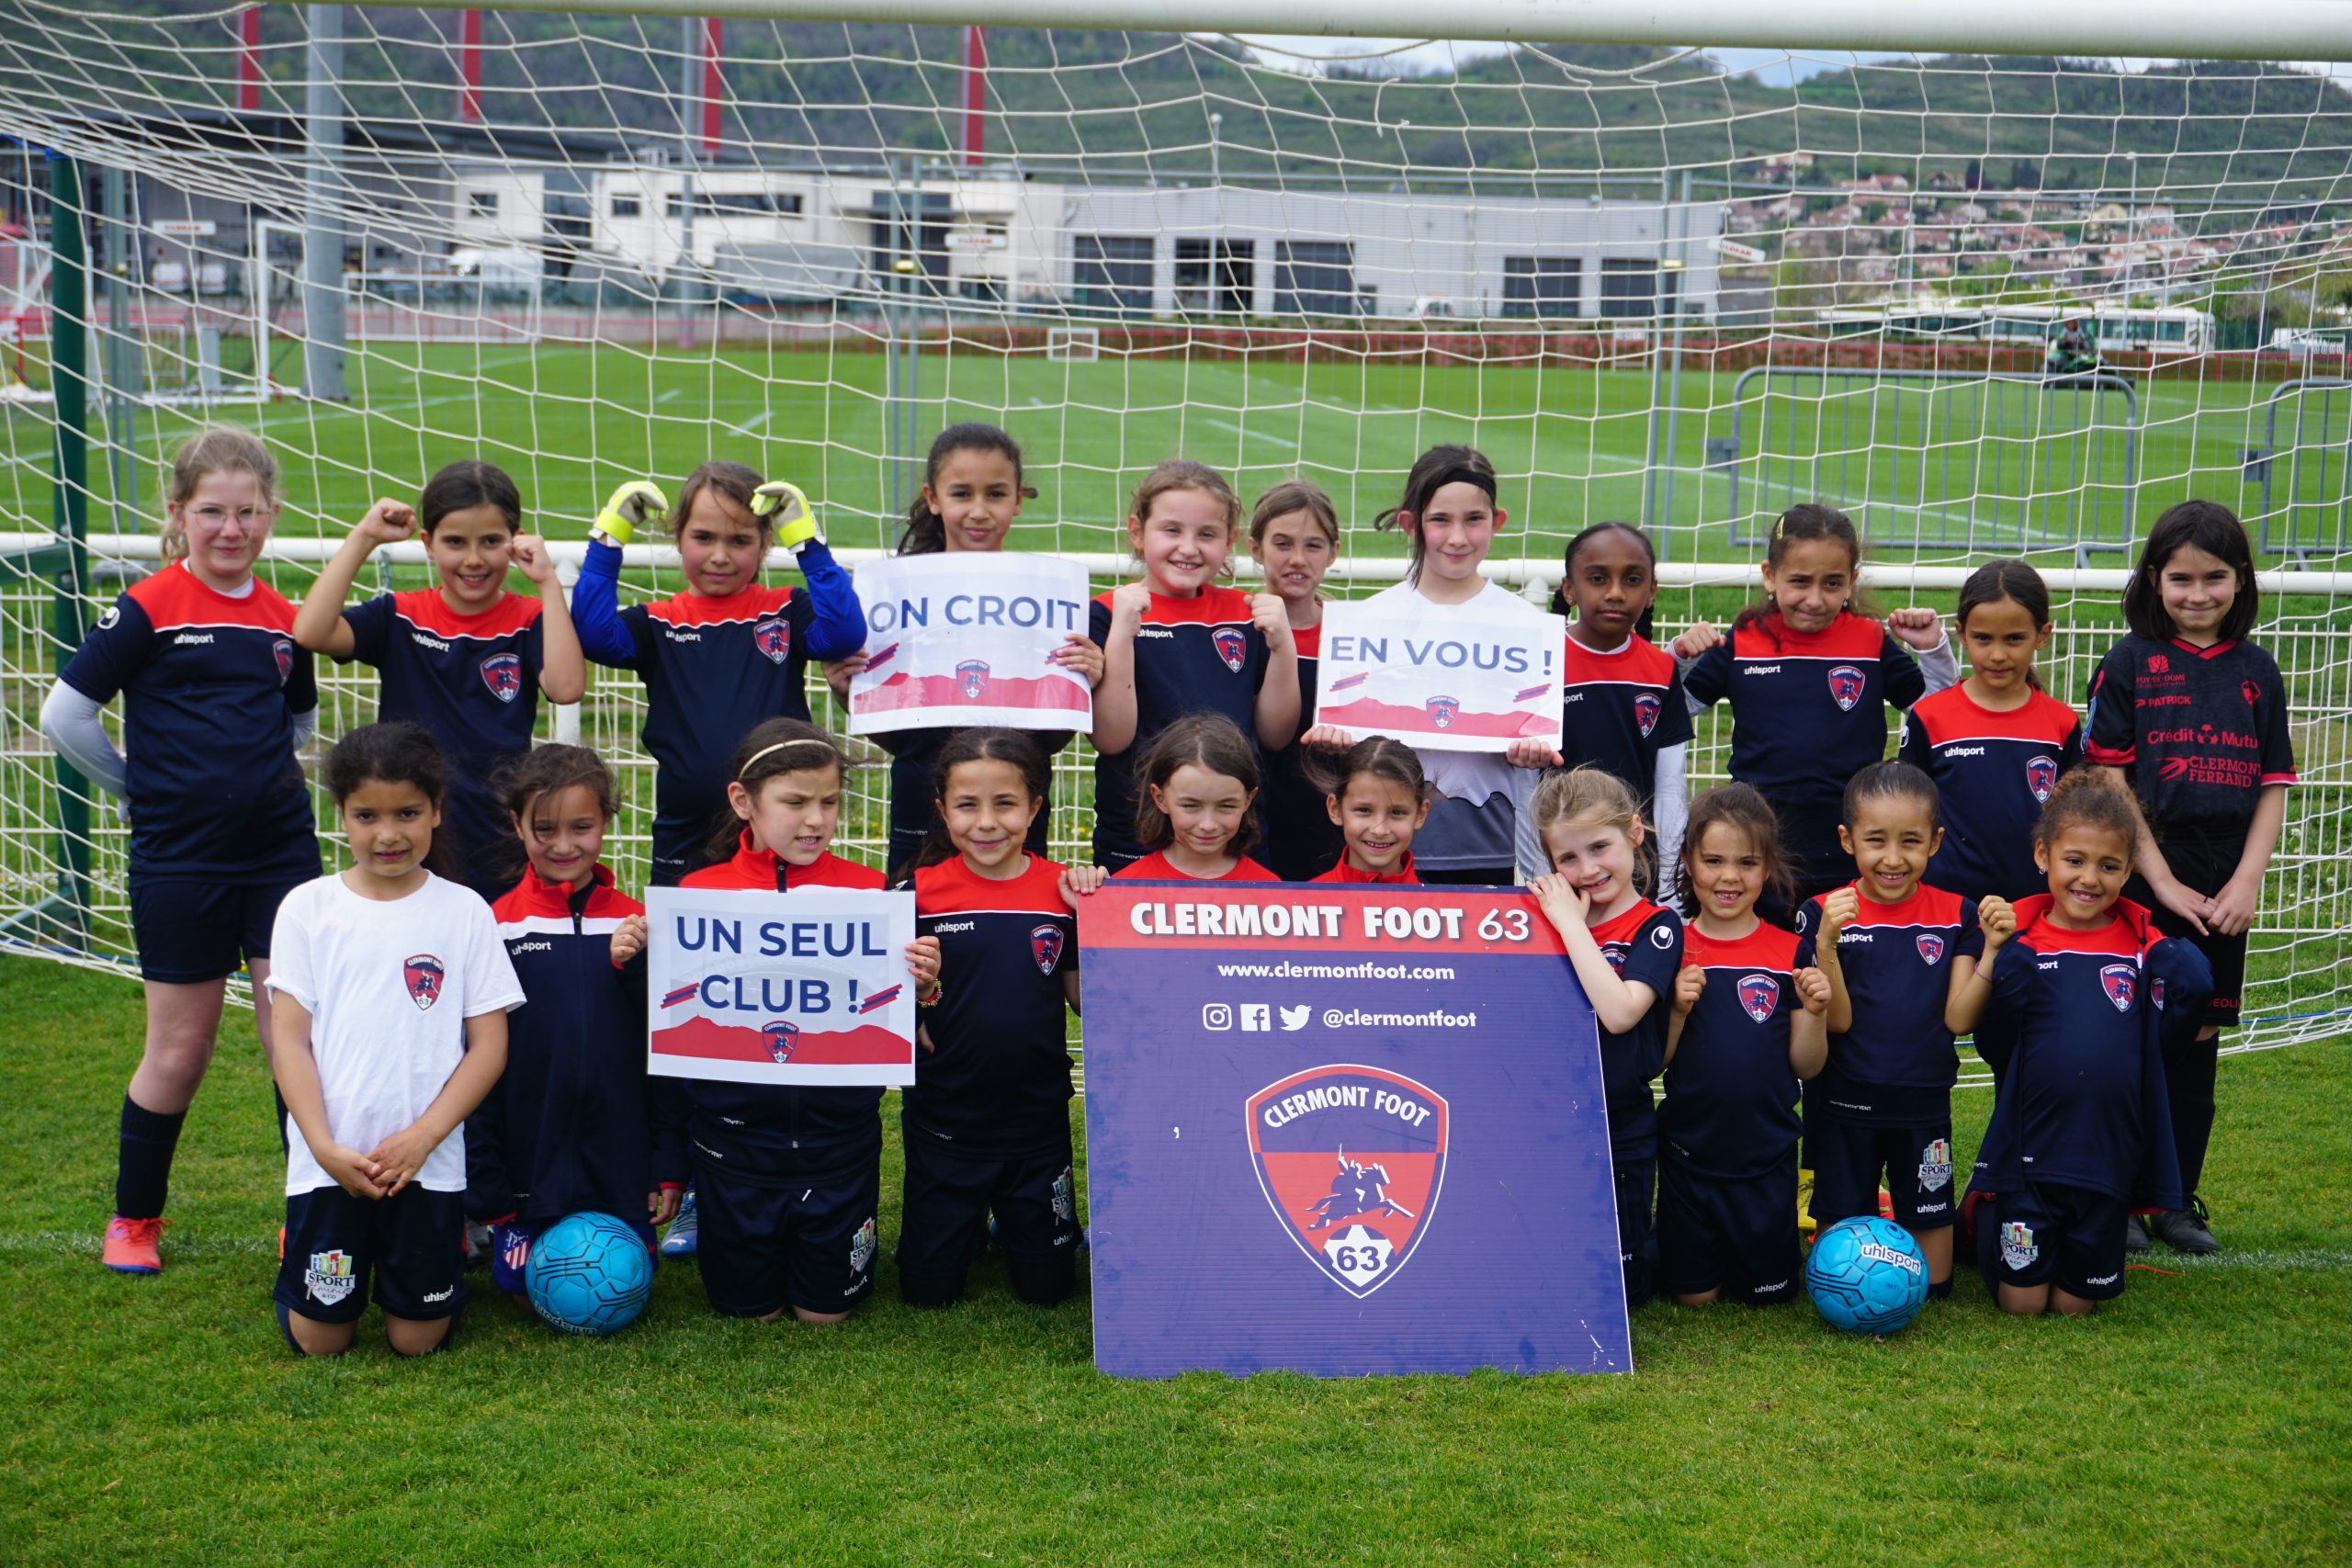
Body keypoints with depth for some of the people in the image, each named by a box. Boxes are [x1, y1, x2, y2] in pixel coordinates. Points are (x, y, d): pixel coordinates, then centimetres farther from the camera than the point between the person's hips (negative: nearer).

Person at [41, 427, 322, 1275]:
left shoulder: (282, 618, 6)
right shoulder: (147, 610, -8)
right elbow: (64, 713, -8)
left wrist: (251, 776, 11)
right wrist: (146, 789, 0)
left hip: (281, 853, 4)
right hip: (179, 862, -4)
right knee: (179, 1050, 5)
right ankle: (133, 1218, 24)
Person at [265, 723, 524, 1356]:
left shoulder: (464, 912, 0)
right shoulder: (308, 908, 1)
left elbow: (489, 1046, -1)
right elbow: (290, 1039, -1)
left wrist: (423, 1137, -12)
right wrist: (325, 1148, -11)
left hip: (428, 1161, 0)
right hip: (329, 1161, 0)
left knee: (417, 1339, 4)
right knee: (320, 1338, 5)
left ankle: (445, 1256, 34)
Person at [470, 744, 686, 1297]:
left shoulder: (635, 924, 1)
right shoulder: (497, 925, -4)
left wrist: (669, 1163, 4)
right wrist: (482, 1180, -2)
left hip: (620, 1164, 1)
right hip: (526, 1164, -1)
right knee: (527, 1286, 1)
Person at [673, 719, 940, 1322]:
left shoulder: (868, 891, -3)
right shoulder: (701, 893, -5)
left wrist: (921, 985, -23)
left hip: (838, 1137, 0)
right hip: (735, 1139, 0)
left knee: (825, 1311, 11)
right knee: (749, 1311, 13)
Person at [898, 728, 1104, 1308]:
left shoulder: (1063, 890, -5)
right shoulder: (923, 891, -9)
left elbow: (1083, 1000, -1)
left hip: (1038, 1122, 1)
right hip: (944, 1122, -1)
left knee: (1046, 1285, 12)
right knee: (928, 1287, 9)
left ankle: (1008, 1220, 41)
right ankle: (971, 1224, 39)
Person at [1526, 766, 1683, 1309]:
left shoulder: (1657, 927, -8)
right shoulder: (1550, 914, 4)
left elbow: (1618, 1010, -26)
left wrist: (1570, 922, -20)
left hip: (1619, 1137, -4)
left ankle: (1657, 1244, 31)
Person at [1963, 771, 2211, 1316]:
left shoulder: (2142, 945, 0)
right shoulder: (2020, 940, -5)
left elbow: (2160, 1037, -7)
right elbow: (1994, 1049, -12)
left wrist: (2187, 980, -17)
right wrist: (1997, 961, -22)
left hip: (2109, 1158, 2)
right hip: (2028, 1154, -2)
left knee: (2074, 1305, 14)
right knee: (2021, 1302, 8)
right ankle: (1982, 1217, 34)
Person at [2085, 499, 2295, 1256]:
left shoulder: (2256, 671, 7)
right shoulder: (2130, 663, -2)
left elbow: (2273, 787, 7)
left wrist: (2247, 882, -4)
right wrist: (2163, 881, -10)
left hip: (2221, 897, 3)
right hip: (2138, 889, -3)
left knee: (2196, 1049, 9)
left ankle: (2179, 1200, 20)